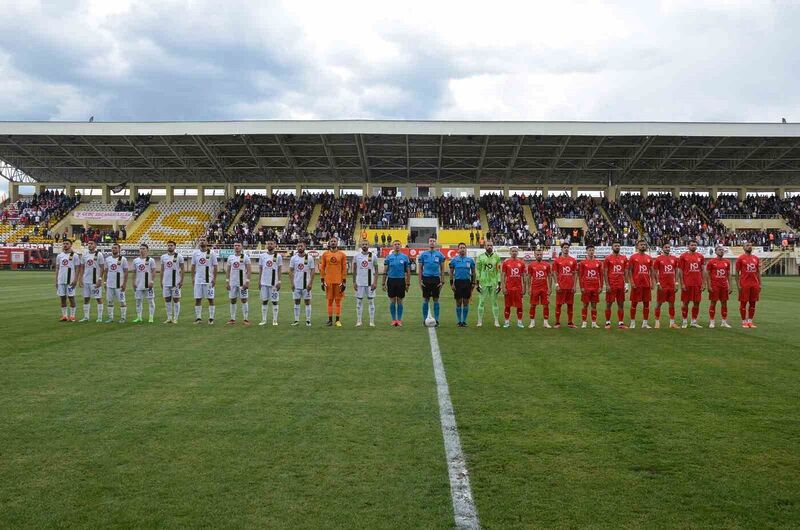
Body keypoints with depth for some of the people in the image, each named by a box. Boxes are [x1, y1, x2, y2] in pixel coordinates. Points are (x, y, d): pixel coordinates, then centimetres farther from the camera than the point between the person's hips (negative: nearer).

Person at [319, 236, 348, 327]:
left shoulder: (342, 254, 2)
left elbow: (344, 269, 2)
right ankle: (330, 320, 11)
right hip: (328, 281, 1)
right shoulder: (325, 254, 5)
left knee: (338, 301, 2)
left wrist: (344, 282, -2)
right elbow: (322, 268, 7)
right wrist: (322, 281, 3)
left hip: (339, 281, -1)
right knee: (329, 301, 5)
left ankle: (338, 320, 9)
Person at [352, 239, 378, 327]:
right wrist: (354, 282, 3)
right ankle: (359, 321, 11)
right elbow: (354, 270, 8)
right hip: (359, 282, 1)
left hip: (370, 283, -1)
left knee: (371, 301, 2)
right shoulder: (356, 256, 3)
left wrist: (375, 282, -7)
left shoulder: (373, 256, 0)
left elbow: (376, 270, 1)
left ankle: (372, 321, 7)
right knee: (359, 301, 4)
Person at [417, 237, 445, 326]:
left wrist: (442, 281, 0)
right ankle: (425, 319, 11)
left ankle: (436, 319, 10)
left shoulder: (440, 255, 4)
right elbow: (420, 269, 6)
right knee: (426, 300, 4)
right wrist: (420, 281, -1)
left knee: (436, 300, 4)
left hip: (436, 279, 0)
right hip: (426, 279, 0)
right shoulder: (423, 254, 4)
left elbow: (442, 269, 6)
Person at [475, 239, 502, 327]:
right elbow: (477, 270, 3)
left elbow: (498, 271, 6)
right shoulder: (480, 257, 2)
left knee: (494, 302, 4)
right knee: (481, 302, 1)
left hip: (494, 283, 1)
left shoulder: (496, 257, 5)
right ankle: (480, 321, 8)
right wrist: (477, 283, -2)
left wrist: (499, 283, 1)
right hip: (483, 282, -1)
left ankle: (496, 321, 9)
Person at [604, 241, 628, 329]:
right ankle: (608, 322, 7)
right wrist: (607, 285, -11)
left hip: (621, 285, 4)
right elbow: (605, 272, -4)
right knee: (609, 304, 1)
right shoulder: (608, 258, -1)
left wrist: (626, 284, 2)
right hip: (611, 285, -4)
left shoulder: (624, 258, 9)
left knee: (621, 304, 5)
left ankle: (621, 323, 10)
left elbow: (626, 272, 10)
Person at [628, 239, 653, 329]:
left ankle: (645, 323, 11)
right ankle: (632, 322, 8)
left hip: (647, 284, 4)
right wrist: (632, 282, -11)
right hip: (636, 284, -4)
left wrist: (652, 282, 4)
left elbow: (651, 271, 13)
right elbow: (629, 271, -2)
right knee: (634, 303, 1)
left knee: (646, 303, 5)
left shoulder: (649, 258, 11)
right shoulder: (633, 257, 0)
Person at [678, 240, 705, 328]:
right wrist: (682, 283, -9)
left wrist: (703, 283, 5)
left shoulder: (700, 256, 9)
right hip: (687, 284, -4)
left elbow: (702, 270, 12)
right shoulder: (683, 256, -1)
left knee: (697, 302, 5)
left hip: (698, 284, 4)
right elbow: (680, 271, -2)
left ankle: (694, 322, 14)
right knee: (685, 302, 2)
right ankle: (685, 322, 10)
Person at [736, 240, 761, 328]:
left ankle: (750, 321, 14)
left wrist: (760, 284, 7)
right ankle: (744, 322, 7)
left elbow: (758, 272, 14)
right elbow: (737, 272, -2)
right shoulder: (740, 258, -1)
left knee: (753, 303, 6)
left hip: (754, 284, 4)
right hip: (744, 284, -4)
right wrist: (738, 285, -9)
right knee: (743, 302, 0)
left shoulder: (756, 258, 12)